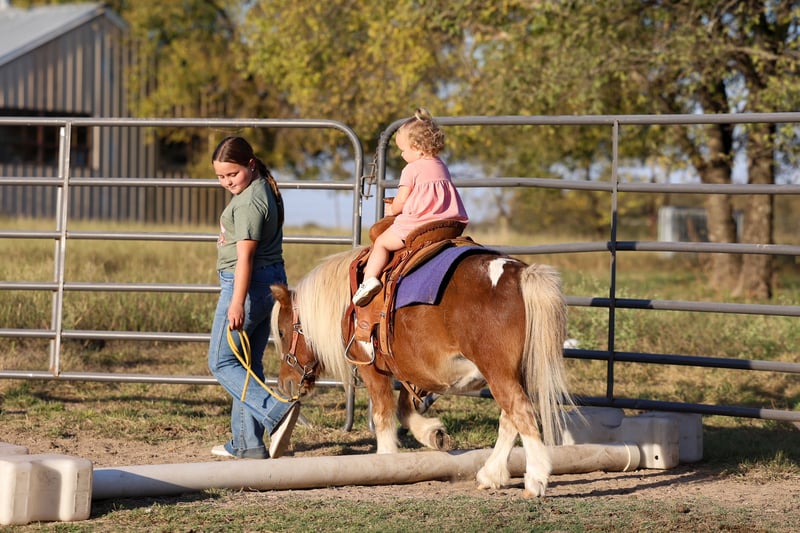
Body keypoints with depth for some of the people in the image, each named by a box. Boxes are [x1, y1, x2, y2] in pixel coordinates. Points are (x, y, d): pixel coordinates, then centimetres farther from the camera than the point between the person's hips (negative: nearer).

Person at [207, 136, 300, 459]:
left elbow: (245, 255, -23)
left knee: (221, 363, -4)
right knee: (248, 364, 13)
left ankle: (277, 410, -22)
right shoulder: (265, 191, 14)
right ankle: (246, 443, 16)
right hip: (272, 280, 10)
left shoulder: (249, 202, -18)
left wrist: (237, 303, -27)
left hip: (247, 283, -10)